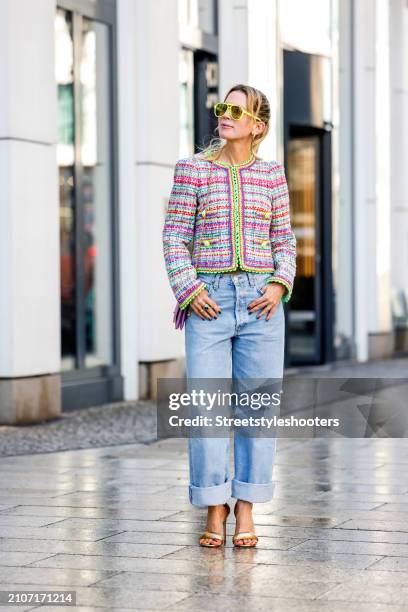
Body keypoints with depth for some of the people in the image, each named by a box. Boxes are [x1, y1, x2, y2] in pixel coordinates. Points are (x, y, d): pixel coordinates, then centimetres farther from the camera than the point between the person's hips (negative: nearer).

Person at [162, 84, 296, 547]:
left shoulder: (271, 174, 9)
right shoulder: (193, 169, 4)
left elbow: (284, 240, 13)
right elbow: (175, 236, 4)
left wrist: (279, 285, -4)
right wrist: (189, 290, -8)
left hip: (261, 301, 2)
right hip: (209, 300, -1)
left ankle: (246, 512, 12)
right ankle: (214, 512, 7)